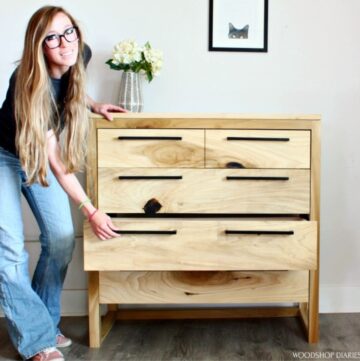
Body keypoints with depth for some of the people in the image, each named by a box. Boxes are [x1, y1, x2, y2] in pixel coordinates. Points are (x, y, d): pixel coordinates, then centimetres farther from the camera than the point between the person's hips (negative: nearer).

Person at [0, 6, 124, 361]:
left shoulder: (80, 56, -16)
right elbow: (55, 160, -30)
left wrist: (94, 105, -3)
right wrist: (91, 211, -27)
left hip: (40, 155, 6)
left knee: (61, 238, 0)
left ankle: (43, 322, 19)